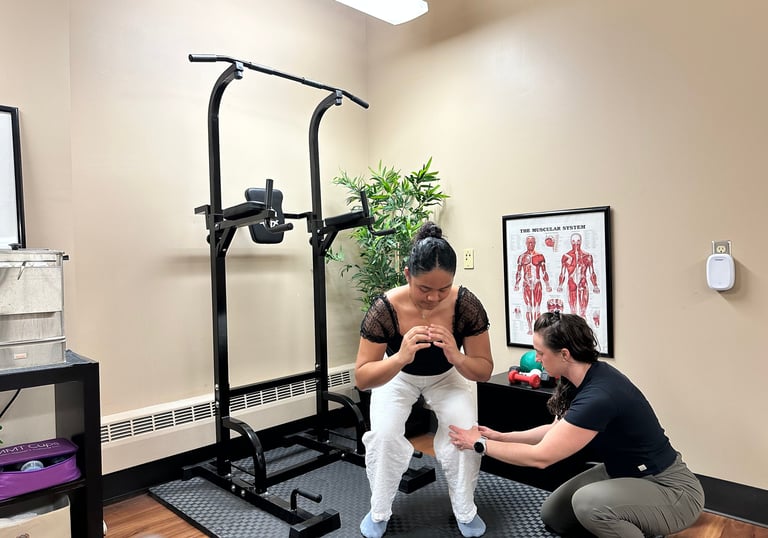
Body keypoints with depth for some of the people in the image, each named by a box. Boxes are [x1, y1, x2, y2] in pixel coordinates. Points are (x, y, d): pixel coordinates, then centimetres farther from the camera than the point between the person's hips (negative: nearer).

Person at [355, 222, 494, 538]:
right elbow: (361, 378, -31)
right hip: (397, 375, -1)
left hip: (447, 376, 1)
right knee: (383, 435, -21)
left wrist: (457, 358, -44)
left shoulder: (467, 306, -32)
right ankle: (379, 512, 9)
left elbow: (484, 371, -22)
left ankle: (466, 512, 10)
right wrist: (400, 357, -51)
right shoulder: (385, 309, -36)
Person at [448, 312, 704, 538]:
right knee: (553, 515, 7)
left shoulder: (599, 396, -34)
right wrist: (500, 436, 4)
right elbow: (558, 430, 9)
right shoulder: (584, 378, -6)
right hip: (625, 471, 9)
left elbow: (540, 456, -28)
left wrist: (480, 444, -16)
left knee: (588, 502, -34)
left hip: (672, 489, -8)